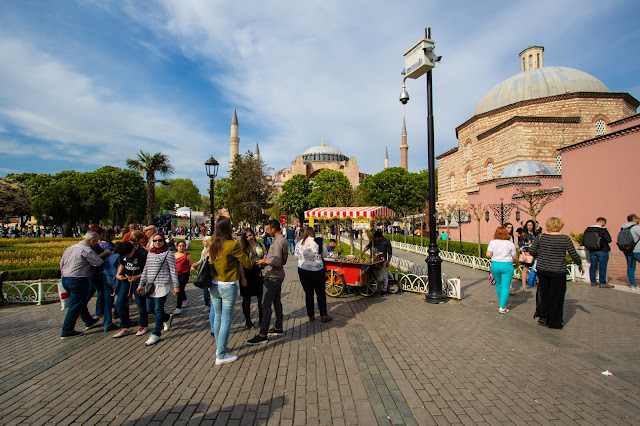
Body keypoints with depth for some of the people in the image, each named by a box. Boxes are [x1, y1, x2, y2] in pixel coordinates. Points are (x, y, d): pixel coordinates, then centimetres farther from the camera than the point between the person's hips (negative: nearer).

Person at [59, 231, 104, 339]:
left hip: (65, 279, 10)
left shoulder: (69, 248, 11)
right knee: (75, 306, 1)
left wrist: (64, 275, 26)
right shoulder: (86, 250, -17)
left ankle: (89, 322, 38)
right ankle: (67, 332, 7)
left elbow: (61, 263, 17)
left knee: (81, 302, 22)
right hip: (78, 280, -9)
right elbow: (99, 262, -17)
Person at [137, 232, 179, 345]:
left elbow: (173, 270, -7)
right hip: (150, 285, 7)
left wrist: (176, 285, -10)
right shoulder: (150, 253, 15)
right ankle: (167, 317, 35)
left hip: (162, 285, -7)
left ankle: (156, 334, 10)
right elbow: (145, 269, 19)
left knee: (158, 310, -3)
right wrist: (141, 284, 17)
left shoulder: (168, 253, -5)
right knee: (149, 309, 10)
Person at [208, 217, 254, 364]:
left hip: (214, 285, 7)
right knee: (226, 320, 2)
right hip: (228, 286, -6)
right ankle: (221, 355, 8)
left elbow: (211, 263, 11)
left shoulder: (213, 246, 1)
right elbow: (247, 263, -9)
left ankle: (219, 348, 32)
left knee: (218, 317, 18)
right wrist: (254, 263, 11)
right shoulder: (232, 245, -17)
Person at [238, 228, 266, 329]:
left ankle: (261, 318, 26)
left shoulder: (261, 245, 6)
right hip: (247, 275, -3)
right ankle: (248, 320, 22)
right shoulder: (243, 247, -4)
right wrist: (243, 278, -15)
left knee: (261, 297, 9)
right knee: (247, 298, 7)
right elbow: (240, 264, -9)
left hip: (259, 274, 3)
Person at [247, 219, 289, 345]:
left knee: (266, 304, -7)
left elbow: (277, 263, -25)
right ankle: (278, 328, 30)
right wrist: (268, 258, 11)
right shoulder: (283, 240, 11)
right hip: (277, 276, 11)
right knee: (276, 302, 18)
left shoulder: (278, 242, -20)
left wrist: (265, 261, -14)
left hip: (273, 277, -11)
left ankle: (262, 335, -2)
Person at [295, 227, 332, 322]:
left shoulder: (299, 243, 0)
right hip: (317, 271, -2)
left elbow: (297, 256, 10)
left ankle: (311, 316, 17)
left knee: (308, 293, 10)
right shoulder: (319, 241, -7)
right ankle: (323, 315, 12)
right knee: (321, 293, 8)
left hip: (303, 270, 2)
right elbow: (325, 255, -1)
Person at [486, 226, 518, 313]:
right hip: (507, 265, -3)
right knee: (505, 286, 1)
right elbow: (514, 257, 0)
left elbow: (488, 254, -7)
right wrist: (516, 261, 22)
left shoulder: (492, 242, -1)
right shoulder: (510, 244, -5)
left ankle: (502, 302, 34)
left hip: (495, 265, 3)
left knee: (498, 284, 19)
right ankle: (502, 307, -2)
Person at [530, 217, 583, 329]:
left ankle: (541, 315, 12)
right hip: (558, 271, -2)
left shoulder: (540, 237, -4)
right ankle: (554, 322, 19)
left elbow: (532, 251, -2)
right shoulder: (565, 238, -9)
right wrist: (580, 265, 14)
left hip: (542, 269, 2)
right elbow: (574, 254, -3)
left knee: (543, 292, 21)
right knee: (556, 296, 10)